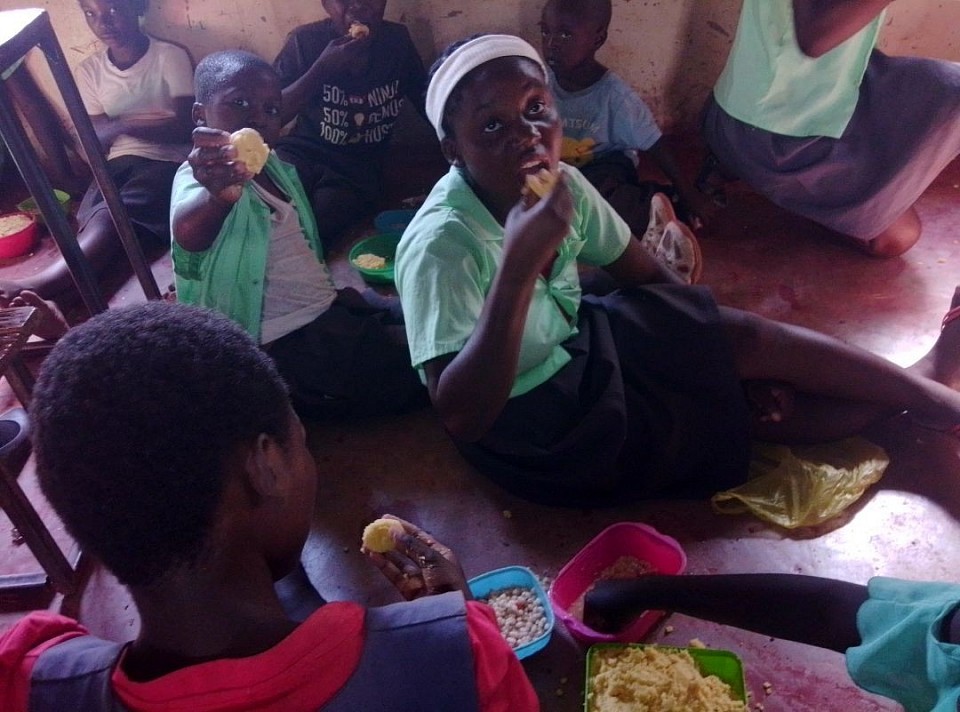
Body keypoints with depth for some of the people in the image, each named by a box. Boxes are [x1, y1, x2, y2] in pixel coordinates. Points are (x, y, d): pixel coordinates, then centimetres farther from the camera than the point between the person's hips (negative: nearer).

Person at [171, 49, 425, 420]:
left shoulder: (275, 168, 11)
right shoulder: (201, 174, -16)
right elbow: (188, 232, -42)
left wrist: (336, 288, 15)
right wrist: (219, 195, -63)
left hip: (326, 305, 9)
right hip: (287, 339, -9)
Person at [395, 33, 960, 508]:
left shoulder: (562, 183, -10)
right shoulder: (442, 246, -30)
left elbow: (644, 274, 3)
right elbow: (463, 418, -35)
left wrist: (755, 360, -1)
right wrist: (517, 267, -43)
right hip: (536, 430, -6)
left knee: (753, 357, -5)